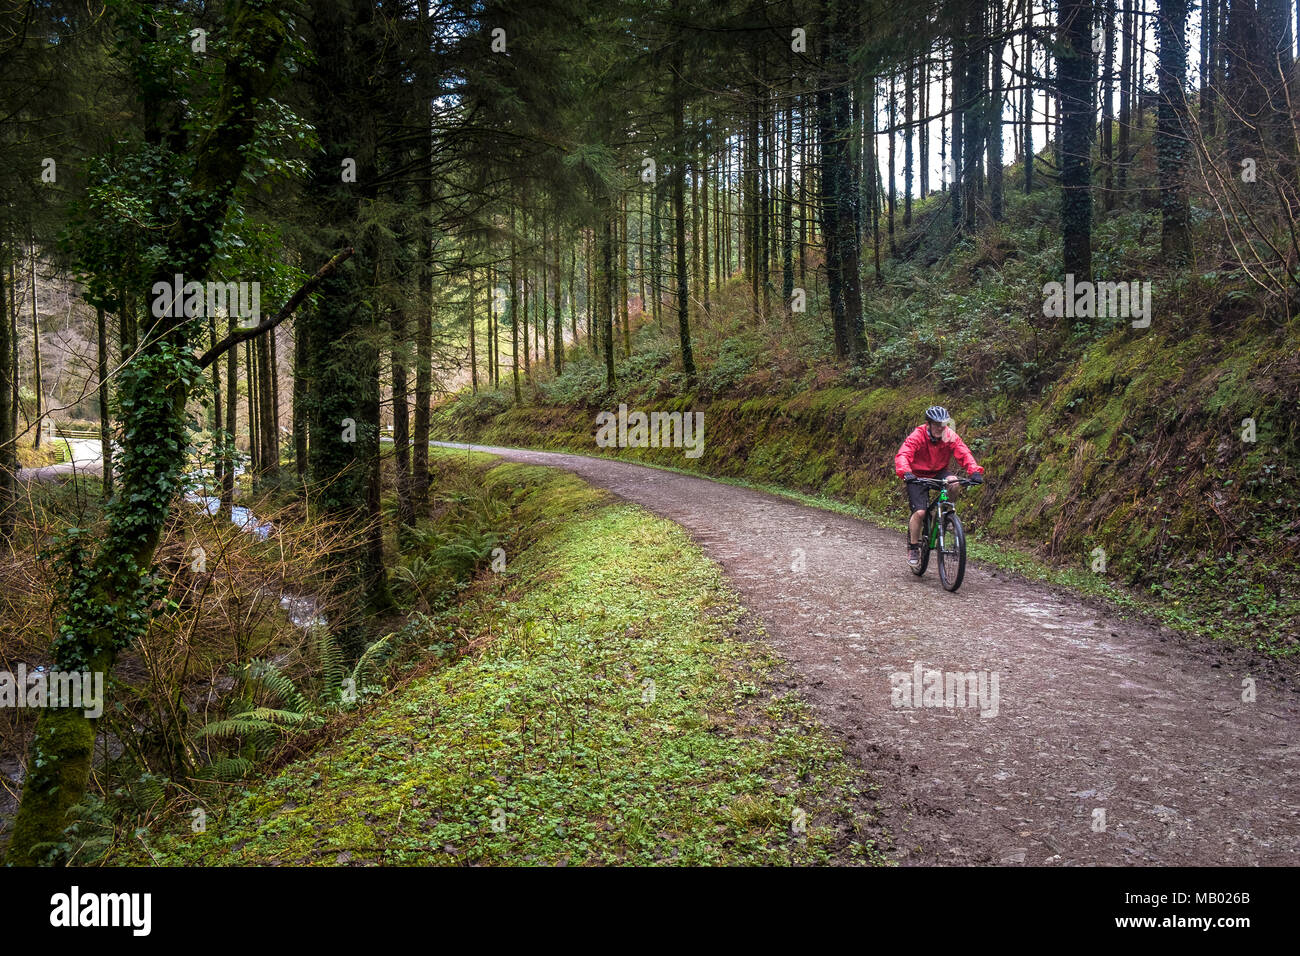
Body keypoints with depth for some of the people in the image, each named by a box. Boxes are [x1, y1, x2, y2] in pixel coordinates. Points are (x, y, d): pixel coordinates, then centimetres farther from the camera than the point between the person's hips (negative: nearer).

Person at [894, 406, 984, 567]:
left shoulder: (950, 436, -13)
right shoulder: (917, 436, -22)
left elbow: (964, 454, -19)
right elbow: (902, 455, -33)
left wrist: (974, 471, -37)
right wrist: (906, 473, -53)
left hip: (939, 472, 3)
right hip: (918, 476, -3)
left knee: (954, 483, -31)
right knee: (920, 512, -18)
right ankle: (913, 547, 0)